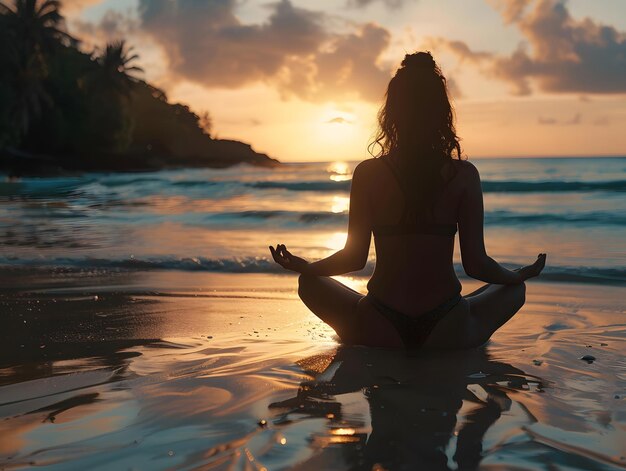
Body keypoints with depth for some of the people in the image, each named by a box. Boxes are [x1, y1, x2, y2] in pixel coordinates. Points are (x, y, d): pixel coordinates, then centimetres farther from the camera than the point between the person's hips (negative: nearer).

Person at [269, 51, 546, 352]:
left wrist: (303, 267, 17)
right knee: (515, 289, 26)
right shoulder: (463, 175, -7)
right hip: (448, 336, 0)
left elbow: (354, 257, -3)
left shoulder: (367, 173, -6)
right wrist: (521, 275, 16)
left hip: (378, 334, 1)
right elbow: (475, 264, -6)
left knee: (310, 284, 26)